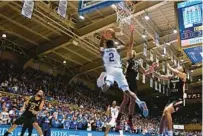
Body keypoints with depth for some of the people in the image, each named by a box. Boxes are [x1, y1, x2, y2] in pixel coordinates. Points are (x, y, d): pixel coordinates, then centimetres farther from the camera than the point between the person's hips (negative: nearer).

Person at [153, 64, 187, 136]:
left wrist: (169, 67, -10)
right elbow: (159, 76, 12)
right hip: (171, 100, 7)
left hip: (179, 100, -7)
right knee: (163, 116, 1)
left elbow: (177, 73, -23)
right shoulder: (171, 77, 15)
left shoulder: (183, 75, -1)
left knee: (167, 110, -29)